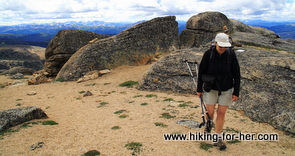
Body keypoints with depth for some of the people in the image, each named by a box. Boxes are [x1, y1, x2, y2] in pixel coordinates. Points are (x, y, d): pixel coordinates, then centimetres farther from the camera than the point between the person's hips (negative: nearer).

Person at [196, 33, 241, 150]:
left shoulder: (231, 55, -10)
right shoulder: (208, 54, -12)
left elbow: (236, 74, -4)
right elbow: (201, 72, -3)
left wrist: (236, 92, -5)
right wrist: (199, 89, 1)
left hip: (226, 89, 1)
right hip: (211, 88, 0)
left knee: (221, 113, 4)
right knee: (210, 112, 3)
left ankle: (217, 138, 18)